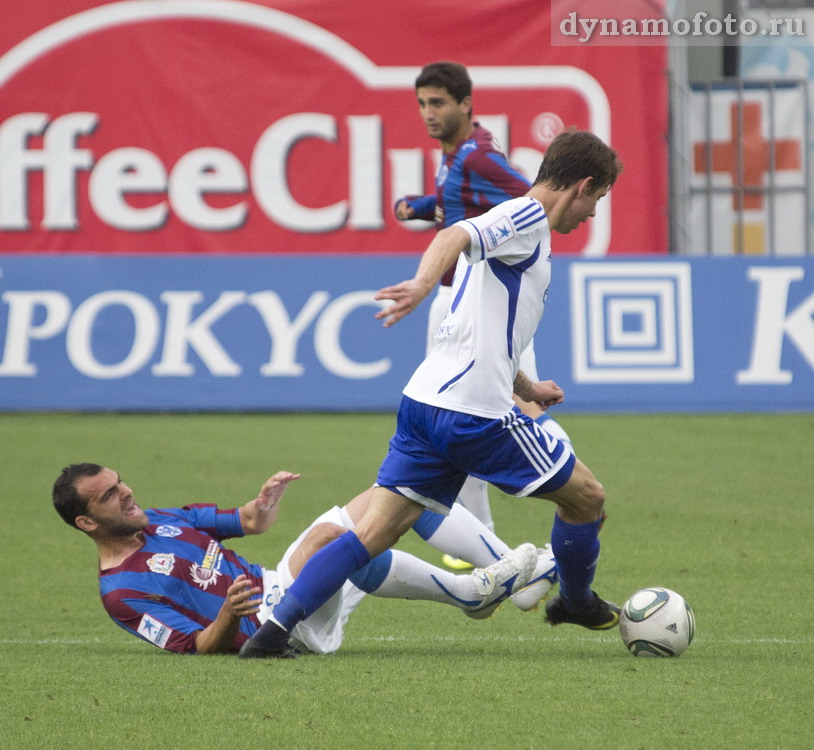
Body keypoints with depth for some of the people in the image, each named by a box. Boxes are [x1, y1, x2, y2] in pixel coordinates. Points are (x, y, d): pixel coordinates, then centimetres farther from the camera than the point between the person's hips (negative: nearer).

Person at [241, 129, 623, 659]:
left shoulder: (520, 226, 25)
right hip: (475, 413, -9)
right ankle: (577, 603, 32)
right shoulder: (527, 217, -5)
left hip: (426, 405, 9)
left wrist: (526, 388, 48)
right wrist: (423, 284, -45)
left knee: (374, 532, 1)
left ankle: (275, 628, -12)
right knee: (586, 497, 10)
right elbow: (454, 237, -26)